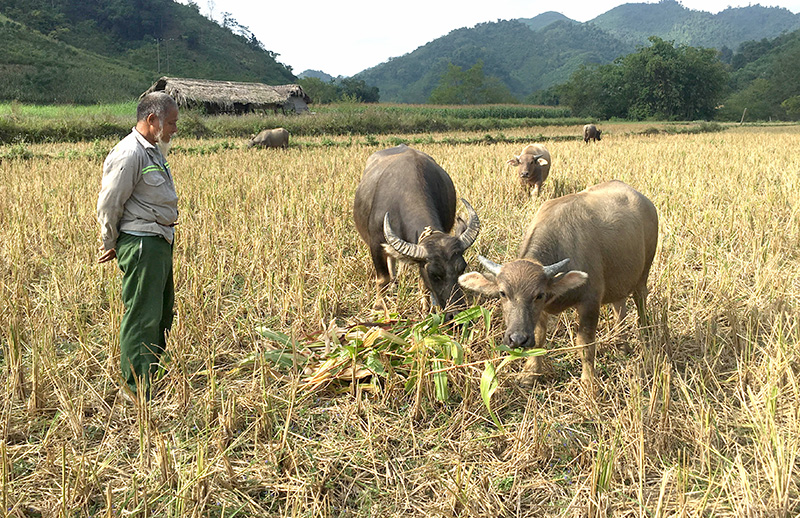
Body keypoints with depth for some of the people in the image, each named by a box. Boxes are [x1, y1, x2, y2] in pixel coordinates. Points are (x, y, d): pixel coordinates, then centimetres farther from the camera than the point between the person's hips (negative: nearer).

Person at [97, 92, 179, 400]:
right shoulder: (129, 154, -18)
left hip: (160, 242, 11)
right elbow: (109, 204, -15)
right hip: (141, 245, -11)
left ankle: (151, 376, 35)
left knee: (163, 314, 20)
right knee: (142, 318, -5)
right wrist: (110, 245, -2)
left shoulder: (153, 151, 14)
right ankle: (137, 394, 4)